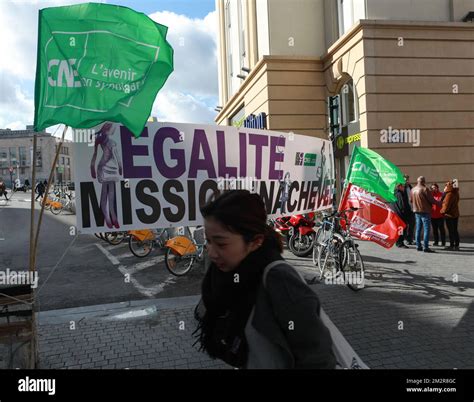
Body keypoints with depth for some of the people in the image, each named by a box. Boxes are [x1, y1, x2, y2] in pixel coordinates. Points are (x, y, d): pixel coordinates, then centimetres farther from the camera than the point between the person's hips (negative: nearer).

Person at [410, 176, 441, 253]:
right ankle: (425, 247, -7)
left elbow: (411, 200, 14)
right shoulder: (424, 189, -14)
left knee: (418, 229, 11)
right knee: (426, 229, -5)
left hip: (417, 211, 7)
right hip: (425, 211, -7)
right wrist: (439, 203, 5)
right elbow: (431, 200, -10)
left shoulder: (413, 190, 6)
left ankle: (418, 246, 14)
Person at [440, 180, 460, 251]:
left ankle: (452, 245, 2)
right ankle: (456, 245, 16)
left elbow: (446, 206, -20)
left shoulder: (449, 194, -20)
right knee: (455, 230, 12)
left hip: (450, 215, -9)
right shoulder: (455, 193, 8)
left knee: (451, 231, -2)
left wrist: (442, 211, -4)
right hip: (455, 214, 9)